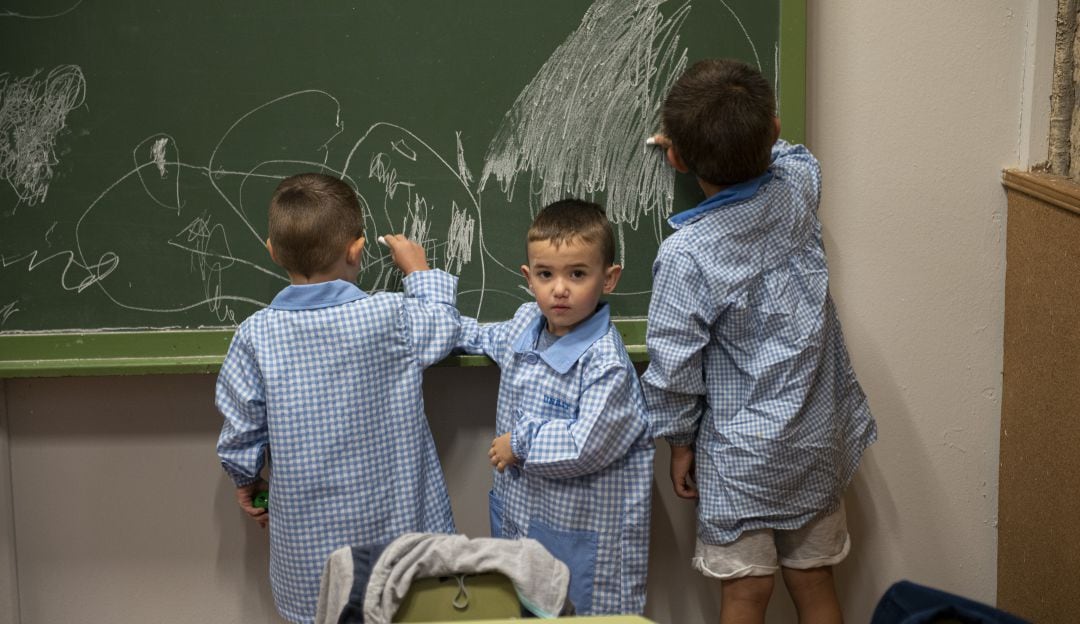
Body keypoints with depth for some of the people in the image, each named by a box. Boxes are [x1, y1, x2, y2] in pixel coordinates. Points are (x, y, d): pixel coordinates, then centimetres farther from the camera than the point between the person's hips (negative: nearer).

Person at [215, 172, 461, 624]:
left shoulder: (255, 334, -11)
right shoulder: (390, 317, -15)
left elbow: (241, 429, -3)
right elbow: (443, 328, 6)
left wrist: (246, 479, 17)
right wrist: (420, 272, 23)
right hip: (389, 518, -1)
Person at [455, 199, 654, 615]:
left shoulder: (606, 363, -24)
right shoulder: (527, 323, 1)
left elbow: (587, 447, -27)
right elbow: (488, 339, 25)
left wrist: (520, 442, -14)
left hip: (583, 532, -8)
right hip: (520, 515, 8)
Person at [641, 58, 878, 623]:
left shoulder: (684, 254, -23)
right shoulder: (800, 186, -10)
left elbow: (674, 367, -15)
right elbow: (780, 152, 18)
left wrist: (680, 442, 0)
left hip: (740, 456, -5)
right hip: (819, 440, 5)